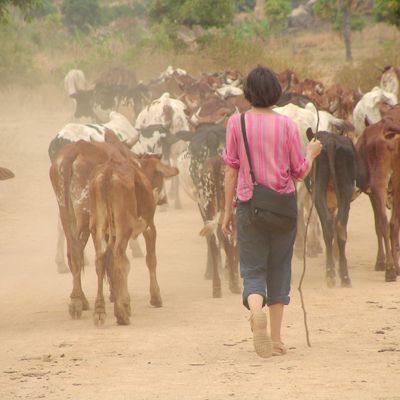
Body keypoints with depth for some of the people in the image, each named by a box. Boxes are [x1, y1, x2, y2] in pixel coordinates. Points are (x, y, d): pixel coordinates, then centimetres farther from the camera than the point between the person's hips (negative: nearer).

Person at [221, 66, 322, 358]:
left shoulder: (236, 123, -4)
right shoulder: (287, 125, -4)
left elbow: (232, 170, -2)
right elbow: (300, 172, 0)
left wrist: (228, 210, 6)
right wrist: (312, 153, 21)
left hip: (249, 204, 0)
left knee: (253, 269, 5)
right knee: (279, 269, 12)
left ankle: (256, 311, -28)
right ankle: (276, 338, 12)